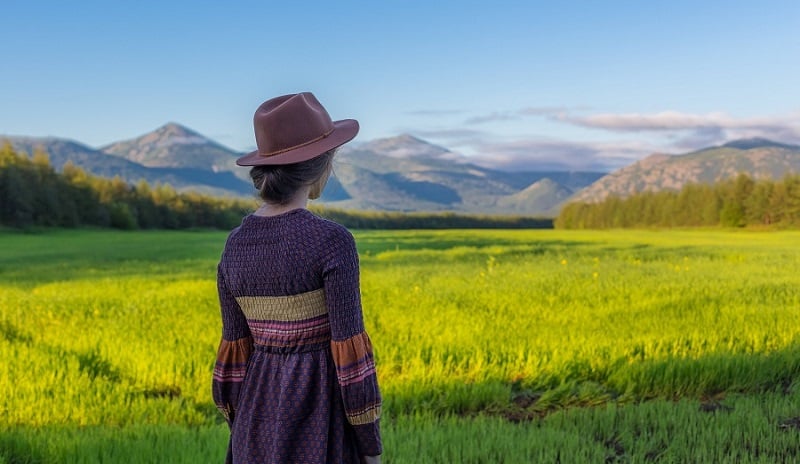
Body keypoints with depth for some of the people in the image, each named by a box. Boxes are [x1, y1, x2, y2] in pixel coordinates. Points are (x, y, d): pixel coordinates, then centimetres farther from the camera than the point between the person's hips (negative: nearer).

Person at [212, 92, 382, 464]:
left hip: (263, 419, 6)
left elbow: (235, 350, 5)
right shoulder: (332, 241, -18)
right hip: (321, 424, -6)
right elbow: (348, 349, -17)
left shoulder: (236, 244, 0)